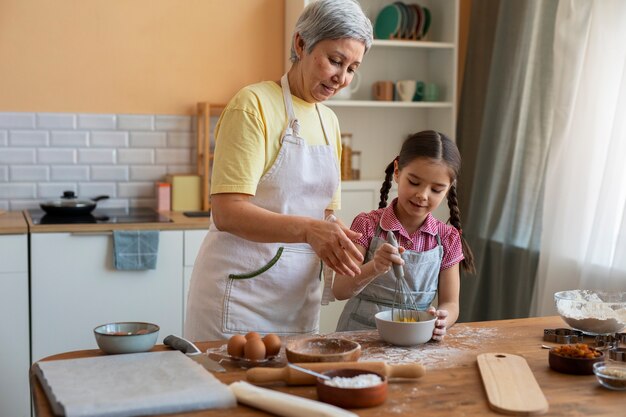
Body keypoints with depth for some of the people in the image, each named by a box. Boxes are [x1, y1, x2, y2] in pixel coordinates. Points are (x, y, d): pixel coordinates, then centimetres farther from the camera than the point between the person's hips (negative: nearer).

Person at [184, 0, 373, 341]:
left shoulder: (329, 122, 12)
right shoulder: (254, 104, -10)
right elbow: (227, 213, -20)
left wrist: (338, 247, -5)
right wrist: (307, 229, -33)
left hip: (300, 294, 7)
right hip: (241, 290, -6)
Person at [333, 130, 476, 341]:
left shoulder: (448, 238, 3)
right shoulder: (368, 225, -3)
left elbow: (450, 303, 3)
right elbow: (340, 290, -10)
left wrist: (442, 320, -20)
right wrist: (374, 268, -29)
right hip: (361, 332, -2)